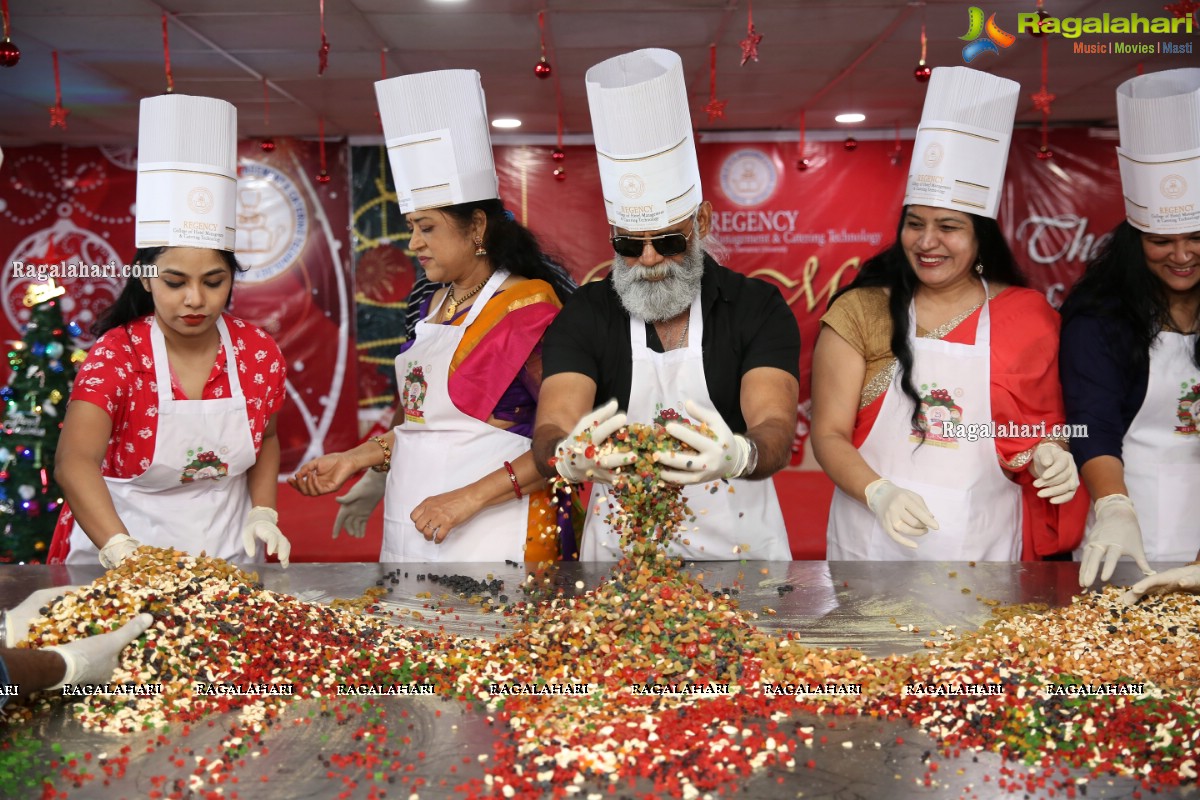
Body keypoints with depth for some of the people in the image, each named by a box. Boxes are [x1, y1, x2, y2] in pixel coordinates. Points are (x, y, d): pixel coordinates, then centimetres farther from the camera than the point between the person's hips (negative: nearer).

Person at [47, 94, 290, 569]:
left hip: (228, 560, 2)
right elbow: (75, 462, -23)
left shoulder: (258, 353, -2)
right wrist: (120, 547, -37)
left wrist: (263, 514, -3)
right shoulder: (117, 354, -12)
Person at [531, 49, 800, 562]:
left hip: (738, 545, -1)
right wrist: (568, 458, -35)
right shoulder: (584, 317, 0)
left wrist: (739, 457, -37)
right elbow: (550, 431, -12)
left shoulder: (759, 308, -2)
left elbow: (776, 429, -14)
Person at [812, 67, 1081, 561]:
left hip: (984, 547, 1)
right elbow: (829, 434, -6)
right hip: (874, 544, -1)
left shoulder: (1028, 316, 1)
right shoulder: (860, 312, -4)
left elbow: (1044, 426, 11)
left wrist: (1047, 457, -11)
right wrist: (879, 494, -22)